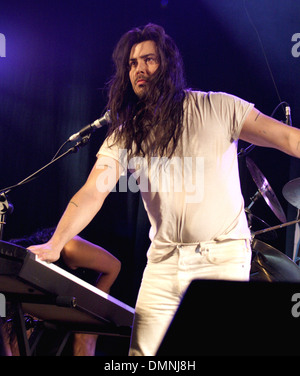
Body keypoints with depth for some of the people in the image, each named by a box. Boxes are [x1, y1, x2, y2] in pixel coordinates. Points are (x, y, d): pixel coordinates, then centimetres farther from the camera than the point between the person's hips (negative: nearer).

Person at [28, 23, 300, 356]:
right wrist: (55, 245, -18)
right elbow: (91, 194, -4)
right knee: (143, 352, -1)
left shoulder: (216, 108, -3)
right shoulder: (125, 135, 5)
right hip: (164, 260, 3)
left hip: (223, 255, -3)